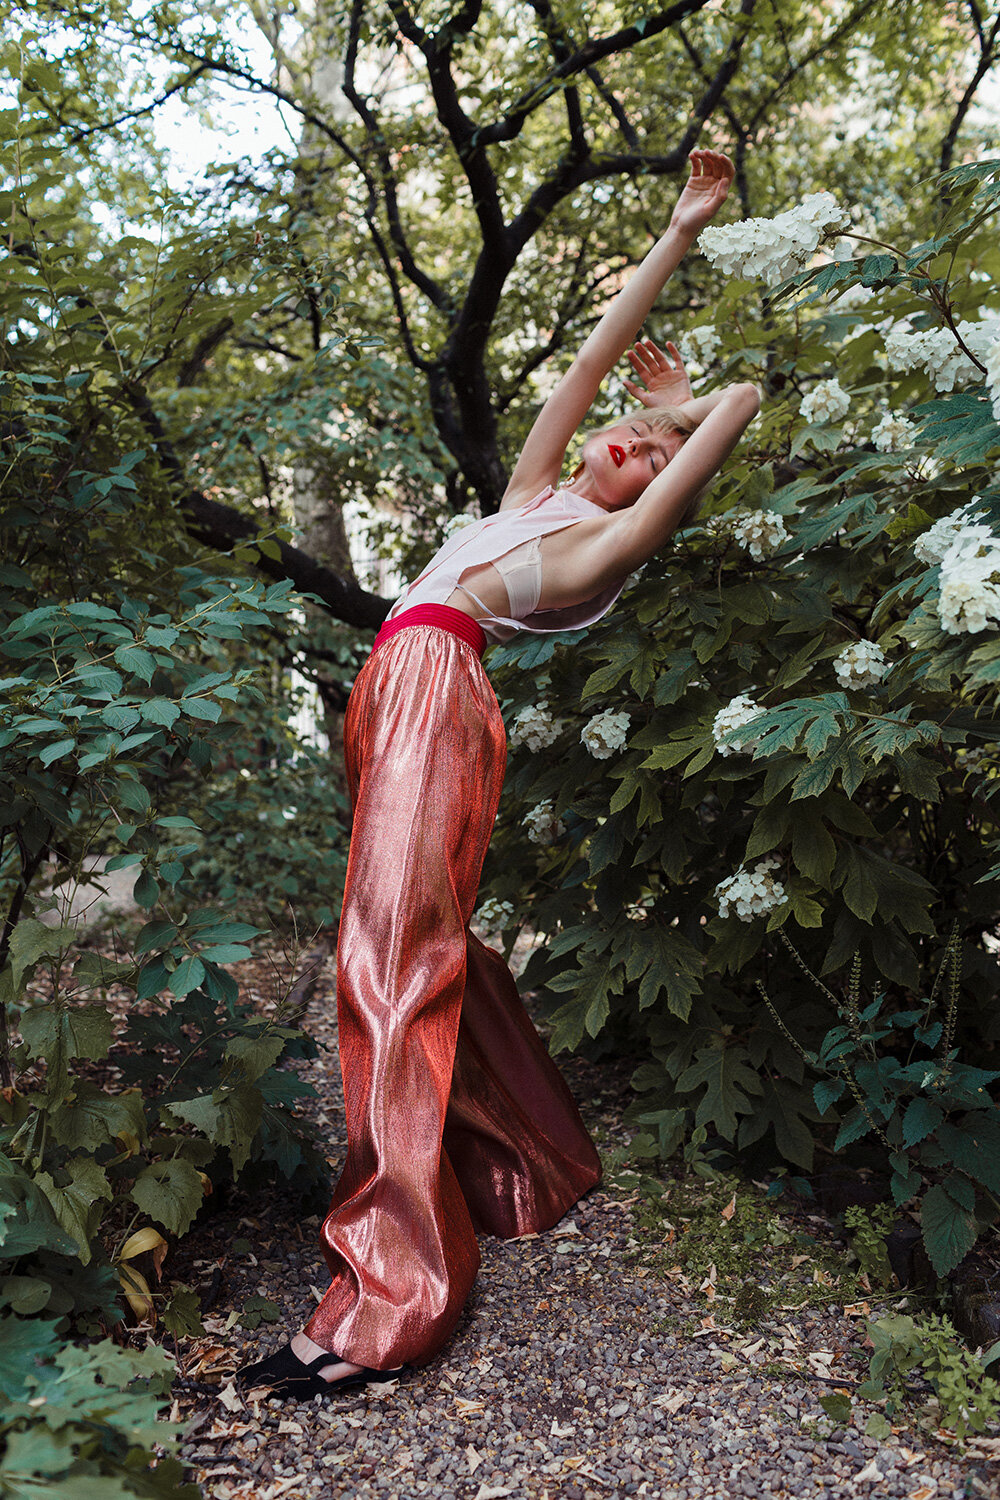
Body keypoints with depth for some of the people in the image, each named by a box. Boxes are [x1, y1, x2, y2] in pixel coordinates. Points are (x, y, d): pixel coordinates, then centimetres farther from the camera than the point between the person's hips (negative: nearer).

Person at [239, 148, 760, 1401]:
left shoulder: (605, 542, 6)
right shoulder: (532, 492, 26)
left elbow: (743, 398, 6)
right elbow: (597, 351, 28)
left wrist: (685, 405, 28)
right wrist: (681, 233, 33)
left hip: (436, 685, -9)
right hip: (393, 694, 9)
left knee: (396, 955, -18)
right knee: (433, 946, 10)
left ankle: (391, 1296, -18)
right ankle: (533, 1165, 24)